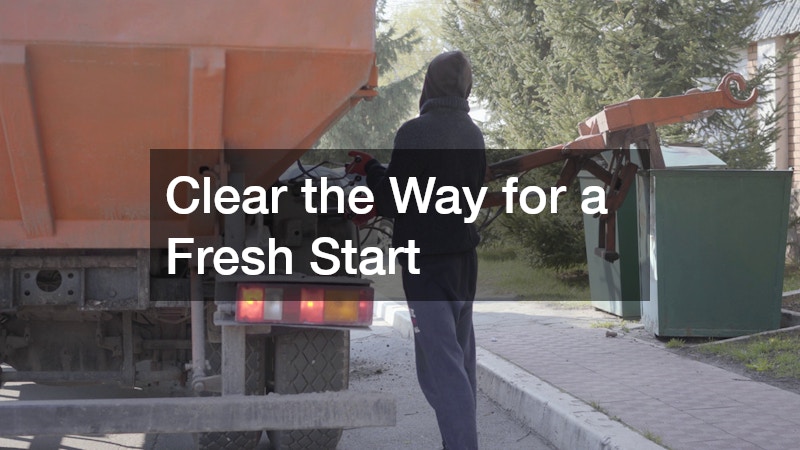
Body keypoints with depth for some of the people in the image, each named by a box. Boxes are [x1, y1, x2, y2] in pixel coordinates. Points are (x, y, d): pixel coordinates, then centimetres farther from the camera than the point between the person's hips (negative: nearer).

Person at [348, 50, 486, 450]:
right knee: (460, 356, 17)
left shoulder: (416, 132, -15)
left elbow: (390, 203, -12)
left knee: (440, 361, -9)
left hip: (428, 260, -8)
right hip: (465, 255, 8)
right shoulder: (474, 135, 7)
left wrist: (371, 169, 8)